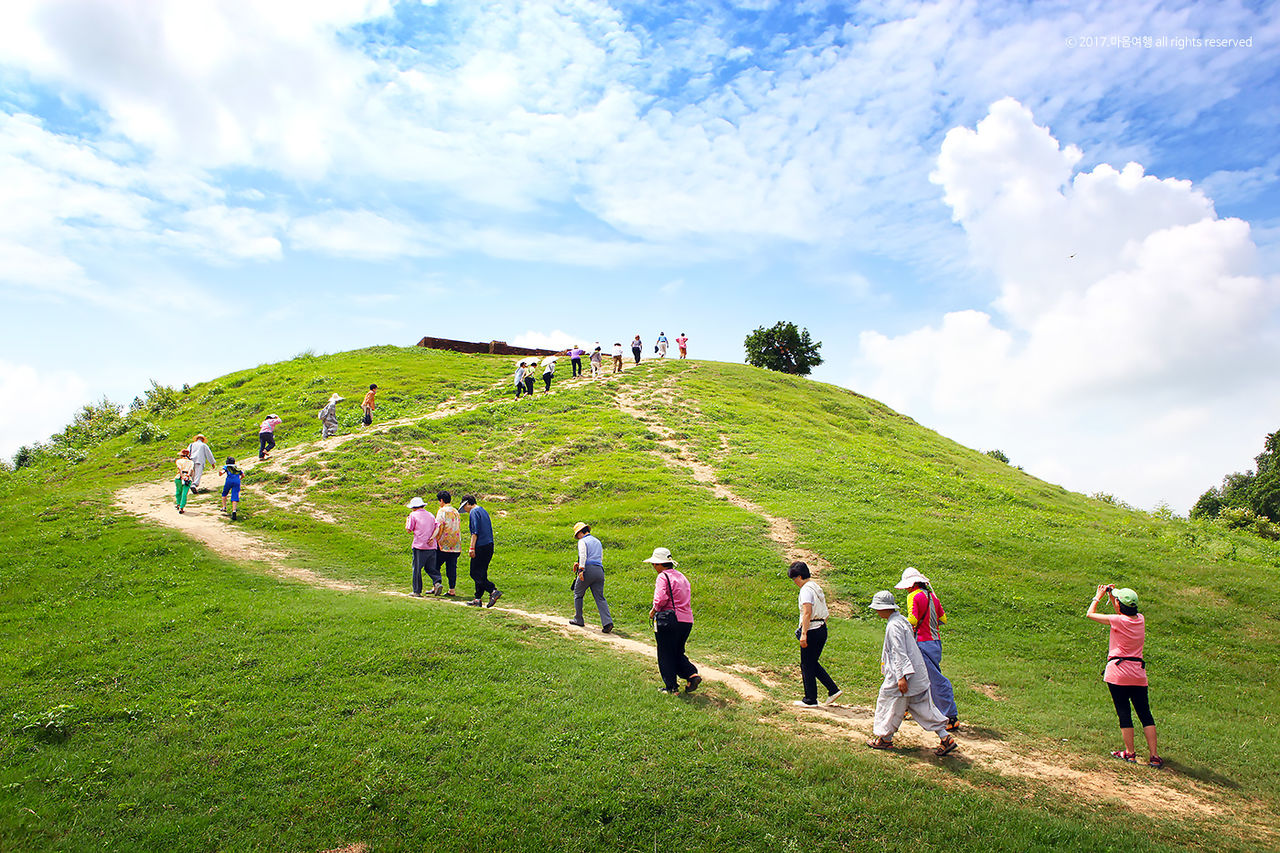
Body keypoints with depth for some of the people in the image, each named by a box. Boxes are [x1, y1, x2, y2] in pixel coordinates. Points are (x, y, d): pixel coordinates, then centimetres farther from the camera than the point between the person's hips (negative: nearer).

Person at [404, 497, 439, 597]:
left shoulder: (413, 515, -1)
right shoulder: (431, 515, 15)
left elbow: (409, 530, 0)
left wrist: (407, 520, 15)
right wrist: (432, 539, 13)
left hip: (419, 547, -5)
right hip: (431, 546, 5)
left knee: (417, 569, 3)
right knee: (431, 568, 12)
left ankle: (417, 591, 5)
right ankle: (437, 583, -10)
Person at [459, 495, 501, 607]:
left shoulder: (473, 512, -7)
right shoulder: (484, 511, 20)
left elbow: (475, 532, -16)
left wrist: (472, 548, -17)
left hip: (481, 547, -9)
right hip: (489, 546, 9)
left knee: (475, 574, -6)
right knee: (481, 574, 12)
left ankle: (494, 591, -18)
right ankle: (477, 599, 13)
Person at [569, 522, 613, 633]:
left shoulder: (582, 541, 1)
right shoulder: (598, 541, 25)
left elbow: (583, 555, -15)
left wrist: (581, 569, -23)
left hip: (588, 570, -6)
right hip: (599, 570, 6)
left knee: (578, 594, 14)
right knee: (600, 597, 1)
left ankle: (578, 619, 19)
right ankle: (607, 622, -14)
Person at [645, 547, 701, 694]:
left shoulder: (663, 577, -9)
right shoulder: (682, 577, 16)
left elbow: (661, 599, -22)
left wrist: (653, 611, -4)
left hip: (668, 620, -8)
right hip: (687, 620, 8)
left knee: (666, 655, 6)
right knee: (678, 653, 20)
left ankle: (671, 687, 10)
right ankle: (692, 674, 2)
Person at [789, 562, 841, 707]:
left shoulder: (806, 589, -14)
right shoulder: (817, 587, 15)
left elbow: (807, 613, -24)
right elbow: (824, 613, 18)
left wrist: (804, 634, -25)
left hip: (812, 630, -9)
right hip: (822, 629, 9)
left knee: (807, 666, 2)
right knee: (813, 664, 18)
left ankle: (810, 700, 9)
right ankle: (833, 689, 15)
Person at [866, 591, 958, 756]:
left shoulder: (893, 625, -18)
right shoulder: (902, 620, 11)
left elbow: (899, 652, -23)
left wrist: (901, 676, -25)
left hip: (902, 673, -9)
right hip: (919, 674, 9)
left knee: (889, 703, 7)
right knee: (922, 706, 13)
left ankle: (885, 738, 20)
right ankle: (945, 738, 9)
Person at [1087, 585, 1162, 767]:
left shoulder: (1118, 621, -14)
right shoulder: (1140, 619, 3)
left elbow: (1090, 614, -3)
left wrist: (1098, 596, 9)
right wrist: (1112, 597, 19)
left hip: (1118, 672, -5)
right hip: (1138, 673, 5)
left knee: (1124, 713, 4)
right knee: (1145, 714, 9)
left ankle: (1130, 753, 11)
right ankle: (1154, 756, 9)